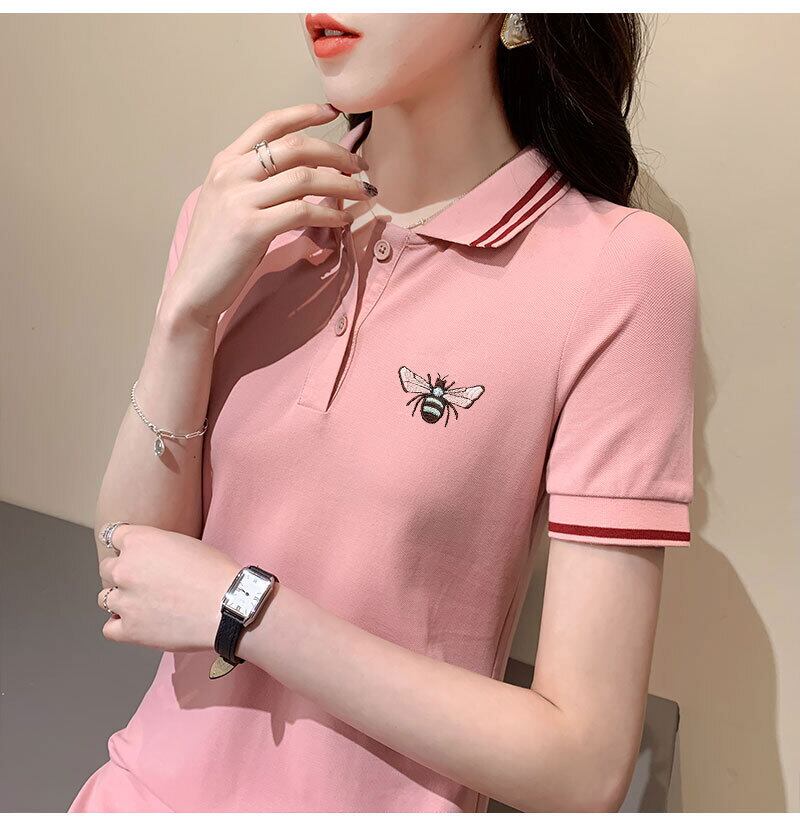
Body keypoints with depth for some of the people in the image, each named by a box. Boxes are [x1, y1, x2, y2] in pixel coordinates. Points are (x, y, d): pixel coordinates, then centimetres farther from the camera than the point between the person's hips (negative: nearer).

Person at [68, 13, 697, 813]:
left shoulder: (615, 266, -20)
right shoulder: (240, 216, -6)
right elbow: (128, 573, -8)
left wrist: (240, 605, -20)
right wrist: (187, 310, -21)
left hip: (394, 799, -3)